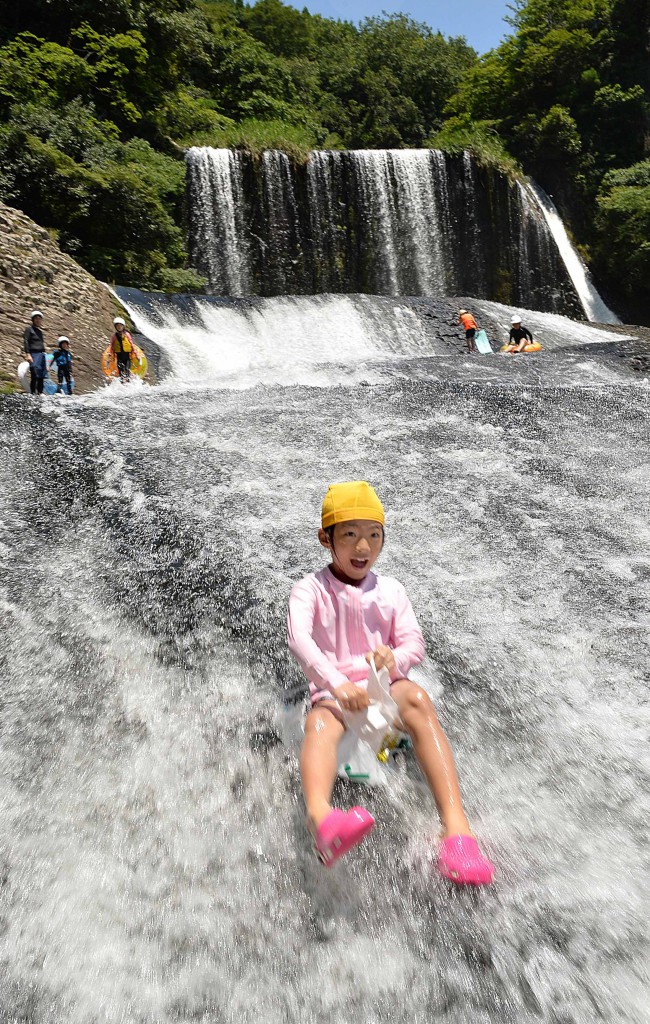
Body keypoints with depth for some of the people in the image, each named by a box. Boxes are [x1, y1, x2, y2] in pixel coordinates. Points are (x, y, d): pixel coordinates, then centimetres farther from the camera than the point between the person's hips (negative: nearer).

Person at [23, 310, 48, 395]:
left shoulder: (40, 331, 21)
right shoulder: (29, 329, 1)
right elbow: (25, 342, -7)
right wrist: (28, 354, -17)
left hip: (42, 354, 7)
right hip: (34, 354, -7)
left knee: (41, 376, 6)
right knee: (34, 375, -12)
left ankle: (40, 393, 13)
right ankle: (33, 393, -11)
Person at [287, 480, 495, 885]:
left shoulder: (391, 590, 10)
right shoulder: (310, 590, 0)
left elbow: (415, 643, 5)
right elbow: (299, 640, -17)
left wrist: (394, 657, -21)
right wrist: (337, 683, -34)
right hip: (333, 690, -1)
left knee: (417, 698, -32)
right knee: (320, 722, -36)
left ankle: (456, 821, -42)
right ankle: (321, 815, -67)